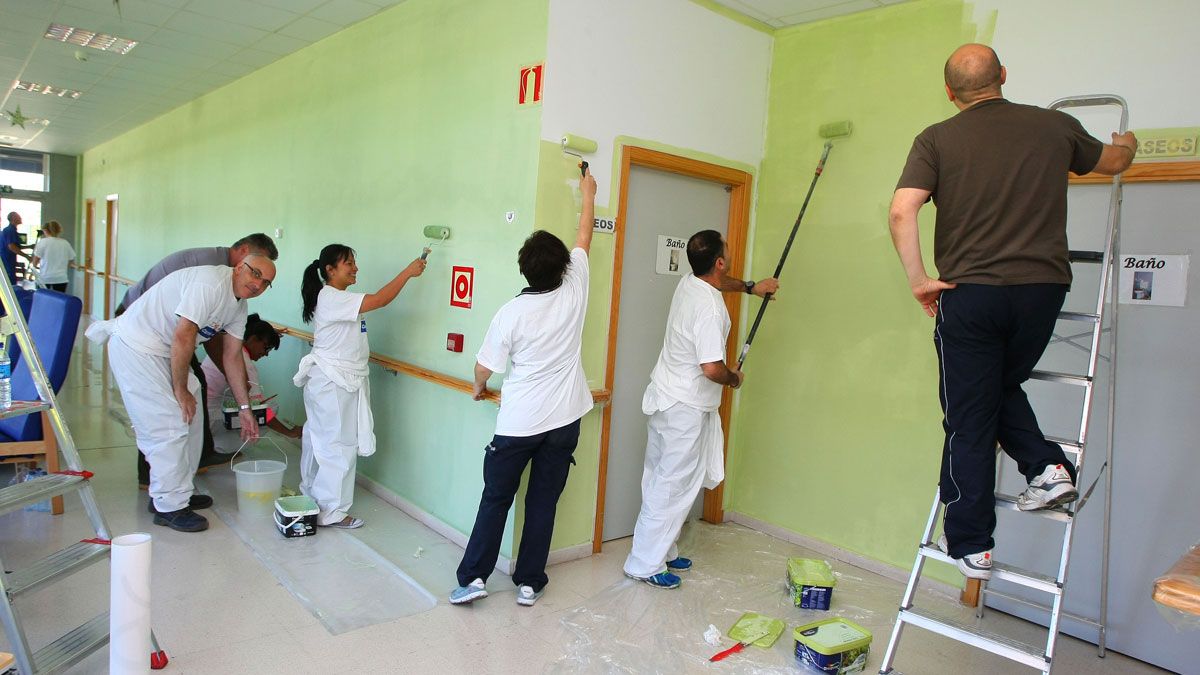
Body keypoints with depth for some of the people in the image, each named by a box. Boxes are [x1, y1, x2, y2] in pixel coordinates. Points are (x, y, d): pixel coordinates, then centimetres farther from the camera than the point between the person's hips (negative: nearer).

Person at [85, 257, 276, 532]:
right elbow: (183, 337, -27)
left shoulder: (239, 305, 5)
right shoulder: (211, 282, -25)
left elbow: (232, 356, 11)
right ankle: (169, 506, 1)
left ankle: (177, 492, 26)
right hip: (135, 347, -10)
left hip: (163, 352, 10)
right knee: (169, 426, -11)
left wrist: (244, 408, 10)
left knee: (190, 418, 13)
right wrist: (181, 391, -17)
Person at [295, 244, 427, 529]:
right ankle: (332, 512, 2)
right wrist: (408, 271, -22)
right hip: (333, 384, -10)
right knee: (339, 445, -5)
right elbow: (380, 300, -27)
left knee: (318, 439, 19)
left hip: (335, 381, 10)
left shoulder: (338, 298, 14)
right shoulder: (331, 298, -19)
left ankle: (312, 495, 33)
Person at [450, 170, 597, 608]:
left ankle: (473, 577, 12)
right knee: (543, 502, 11)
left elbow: (484, 367, -5)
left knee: (496, 499, 12)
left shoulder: (511, 313, -14)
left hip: (518, 423, -2)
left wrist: (479, 388, 18)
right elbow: (584, 238, 8)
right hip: (565, 421, 3)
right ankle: (529, 582, 18)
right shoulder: (575, 292, -8)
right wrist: (588, 193, 22)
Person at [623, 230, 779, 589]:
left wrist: (750, 287, 30)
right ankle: (645, 565, 8)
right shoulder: (709, 307, -25)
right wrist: (733, 377, -9)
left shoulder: (689, 282, 3)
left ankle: (661, 552, 30)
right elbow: (712, 368, -29)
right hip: (685, 409, -10)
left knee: (661, 480, 16)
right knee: (673, 486, -1)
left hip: (664, 398, 10)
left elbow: (719, 282, 30)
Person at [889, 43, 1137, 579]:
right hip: (1043, 287, 3)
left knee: (969, 419, 6)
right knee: (1002, 386, 29)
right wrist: (1127, 142, 51)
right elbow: (1114, 161, 28)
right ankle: (1048, 466, 13)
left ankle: (970, 544, 13)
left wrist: (917, 278, -6)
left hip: (970, 292, -3)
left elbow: (901, 211, -16)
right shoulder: (1055, 126, 8)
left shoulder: (936, 139, -1)